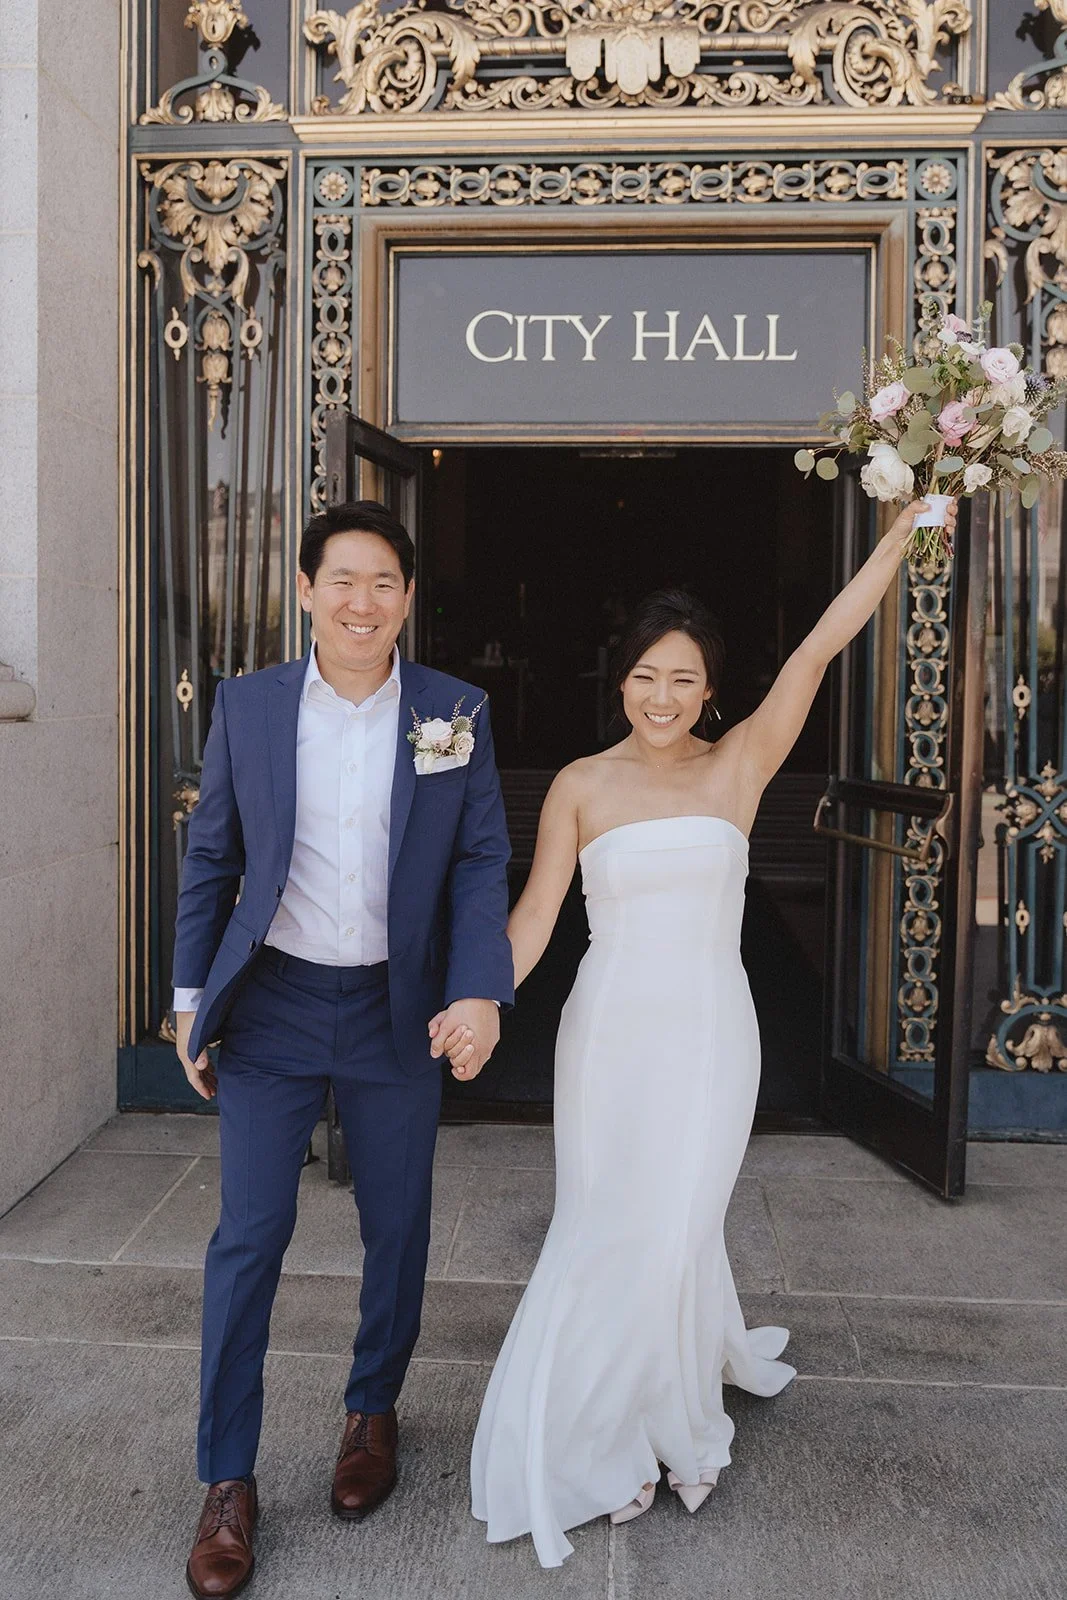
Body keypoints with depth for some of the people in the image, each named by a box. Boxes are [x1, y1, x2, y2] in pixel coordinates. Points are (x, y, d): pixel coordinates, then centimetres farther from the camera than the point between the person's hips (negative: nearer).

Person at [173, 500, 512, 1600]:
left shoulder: (456, 713, -3)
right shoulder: (246, 705, -3)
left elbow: (482, 863, -4)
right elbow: (211, 860, 4)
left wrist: (479, 991, -17)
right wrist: (191, 1002, 5)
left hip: (399, 1012, 1)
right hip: (271, 1006, 0)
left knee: (397, 1229, 15)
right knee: (247, 1238, 4)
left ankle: (372, 1412, 41)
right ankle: (226, 1480, 23)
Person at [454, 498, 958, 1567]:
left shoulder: (739, 766, -1)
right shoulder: (579, 786, -1)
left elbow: (823, 642, -7)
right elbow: (534, 914, -3)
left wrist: (908, 528, -9)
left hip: (708, 1035, 0)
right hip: (610, 1035, 1)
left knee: (671, 1230, 5)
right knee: (604, 1230, 10)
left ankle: (665, 1423, 34)